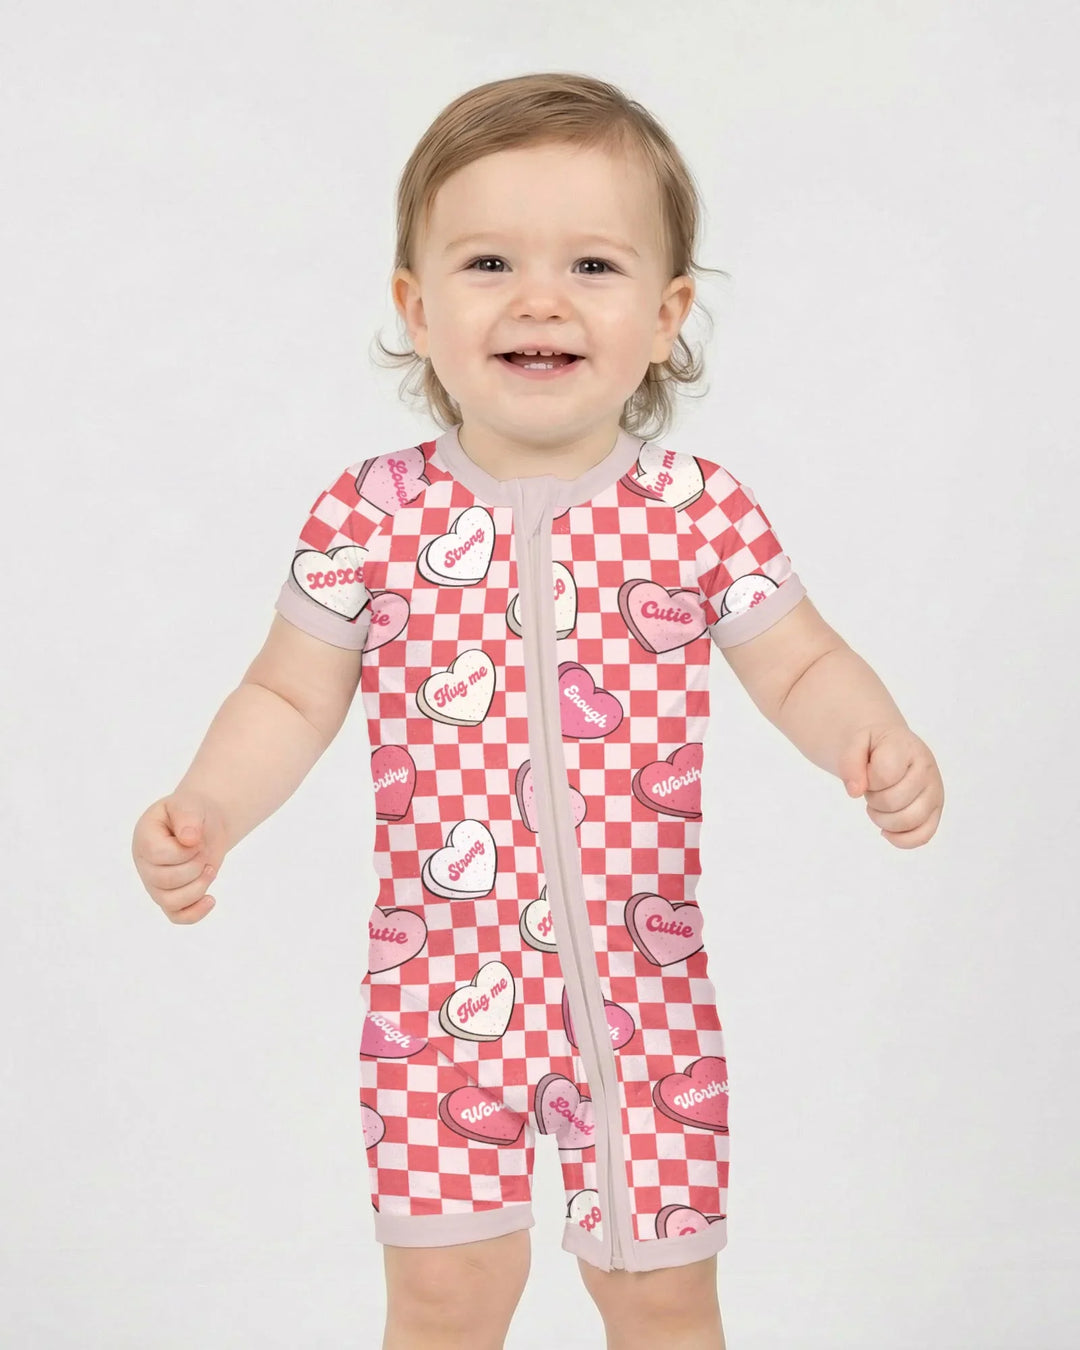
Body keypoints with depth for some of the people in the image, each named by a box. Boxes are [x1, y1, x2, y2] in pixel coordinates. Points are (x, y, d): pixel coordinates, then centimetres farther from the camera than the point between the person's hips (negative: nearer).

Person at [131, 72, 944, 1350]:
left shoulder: (703, 511, -7)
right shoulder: (372, 514, -8)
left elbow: (800, 666, 3)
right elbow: (291, 695, 1)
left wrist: (877, 743, -17)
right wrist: (205, 811, -15)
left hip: (643, 992, 1)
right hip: (444, 991, 0)